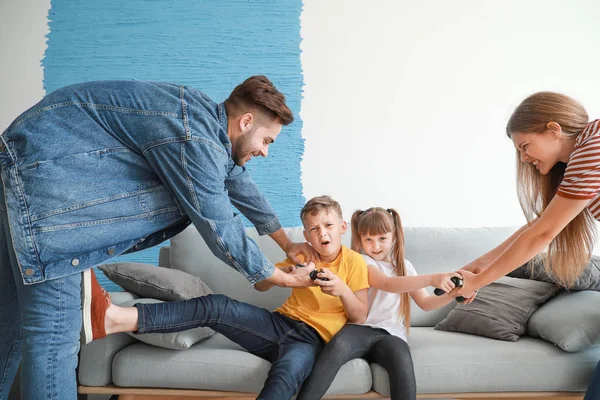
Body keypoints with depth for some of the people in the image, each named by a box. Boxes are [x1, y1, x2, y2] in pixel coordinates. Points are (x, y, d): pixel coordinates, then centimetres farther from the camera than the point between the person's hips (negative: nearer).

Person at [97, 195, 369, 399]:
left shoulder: (354, 262, 4)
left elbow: (359, 318, 2)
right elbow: (259, 285, 13)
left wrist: (343, 290, -19)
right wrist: (286, 272, -8)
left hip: (311, 339, -4)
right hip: (279, 324, 4)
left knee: (288, 371, -43)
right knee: (216, 306, -23)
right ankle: (117, 318, -39)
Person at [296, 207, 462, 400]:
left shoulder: (404, 266, 19)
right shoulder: (362, 262, 3)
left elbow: (425, 302, 19)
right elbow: (389, 284, -16)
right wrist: (432, 279, -27)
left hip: (390, 334, 3)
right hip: (360, 328, -3)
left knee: (403, 362, -34)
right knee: (338, 346, -37)